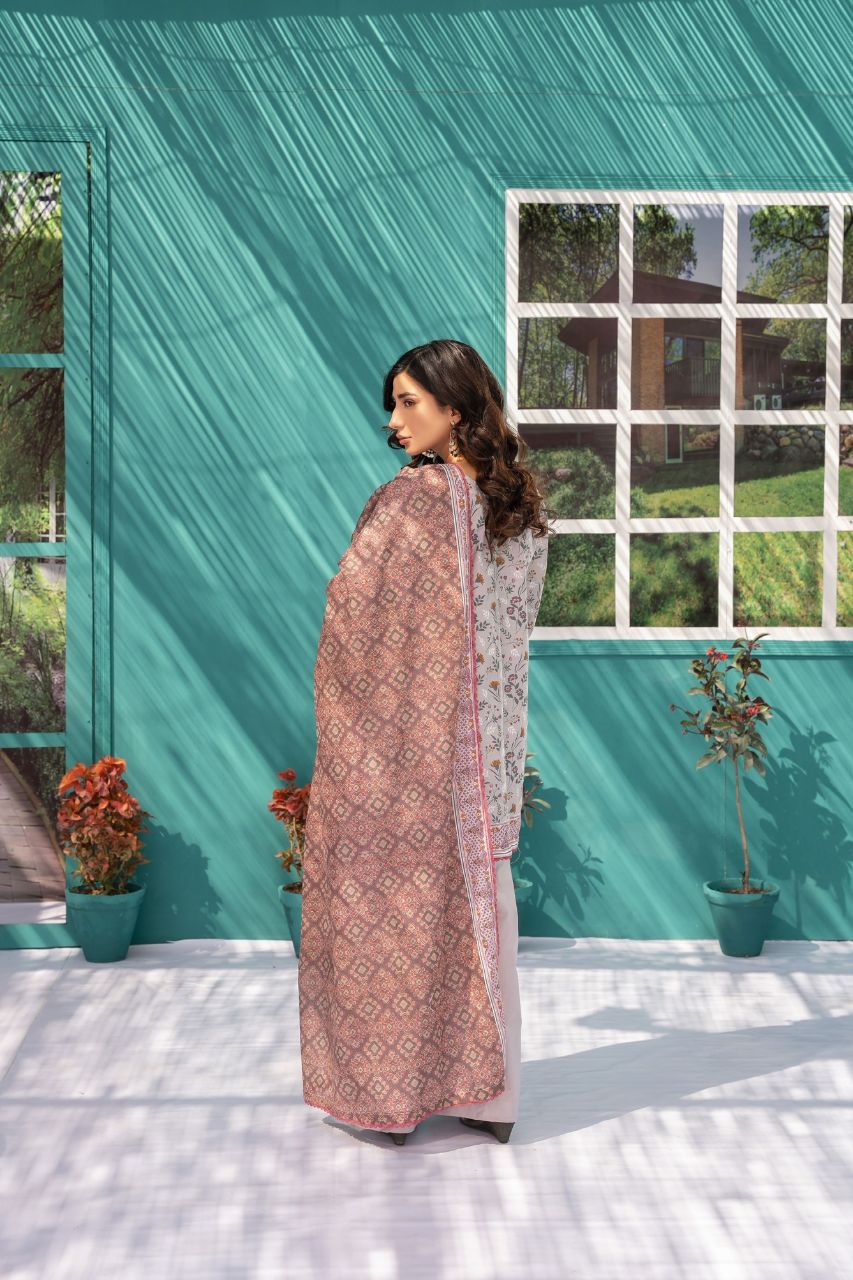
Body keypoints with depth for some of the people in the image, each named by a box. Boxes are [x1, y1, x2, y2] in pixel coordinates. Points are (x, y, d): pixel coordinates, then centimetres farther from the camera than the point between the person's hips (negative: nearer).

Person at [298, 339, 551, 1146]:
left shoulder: (410, 501, -15)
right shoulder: (521, 507, 6)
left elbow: (350, 606, -11)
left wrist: (339, 711, 5)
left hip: (401, 733, -6)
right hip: (490, 737, 6)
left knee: (389, 900, 5)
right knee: (476, 899, 12)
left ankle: (383, 1089, 13)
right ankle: (484, 1091, 19)